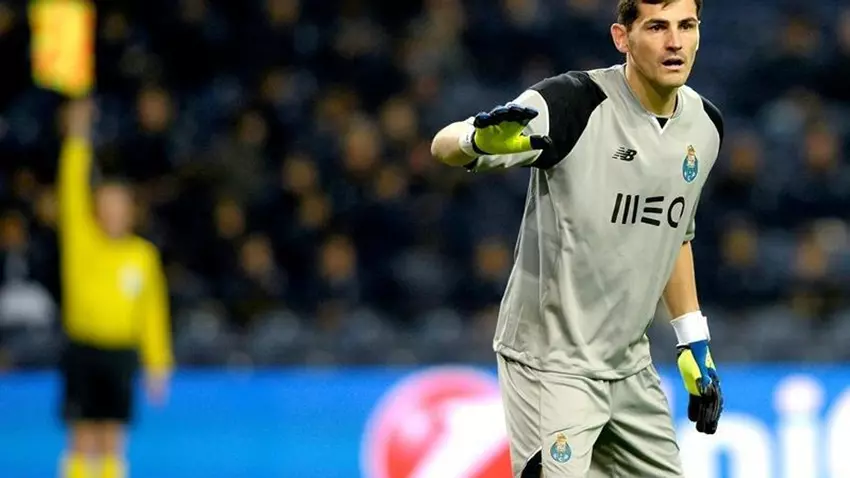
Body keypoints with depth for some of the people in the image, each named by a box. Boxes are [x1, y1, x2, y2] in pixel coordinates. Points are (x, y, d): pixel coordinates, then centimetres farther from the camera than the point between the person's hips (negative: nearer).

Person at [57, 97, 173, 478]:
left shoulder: (143, 254, 6)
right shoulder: (82, 241, 1)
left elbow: (153, 310, 8)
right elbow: (72, 192, -9)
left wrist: (159, 363, 5)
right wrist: (78, 136, -18)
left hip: (122, 352, 2)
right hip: (83, 349, -2)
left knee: (112, 442, 2)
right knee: (83, 440, -4)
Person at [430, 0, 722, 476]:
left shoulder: (705, 125, 4)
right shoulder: (573, 102, -17)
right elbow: (445, 145, -27)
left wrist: (694, 342, 17)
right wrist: (480, 139, -50)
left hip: (630, 365, 7)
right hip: (551, 363, -7)